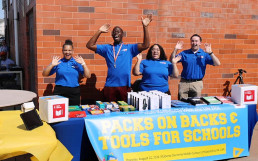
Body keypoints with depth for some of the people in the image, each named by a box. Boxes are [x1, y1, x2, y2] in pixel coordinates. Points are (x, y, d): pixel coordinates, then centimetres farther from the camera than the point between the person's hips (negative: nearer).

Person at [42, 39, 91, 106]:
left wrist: (83, 64, -12)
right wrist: (52, 65, -11)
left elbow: (88, 76, -1)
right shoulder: (58, 62, 5)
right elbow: (44, 74, 3)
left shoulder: (77, 62, 6)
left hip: (74, 93, 1)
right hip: (59, 92, -1)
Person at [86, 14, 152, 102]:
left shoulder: (129, 48, 7)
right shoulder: (107, 48, 11)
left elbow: (145, 45, -5)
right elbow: (90, 45, 6)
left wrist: (145, 27, -12)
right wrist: (99, 31, 0)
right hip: (109, 86, 1)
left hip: (125, 86, -1)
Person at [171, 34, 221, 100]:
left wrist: (210, 53, -15)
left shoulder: (204, 54, 5)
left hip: (197, 83, 0)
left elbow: (217, 63, -4)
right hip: (184, 83, 1)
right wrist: (175, 50, -8)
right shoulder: (184, 53, 7)